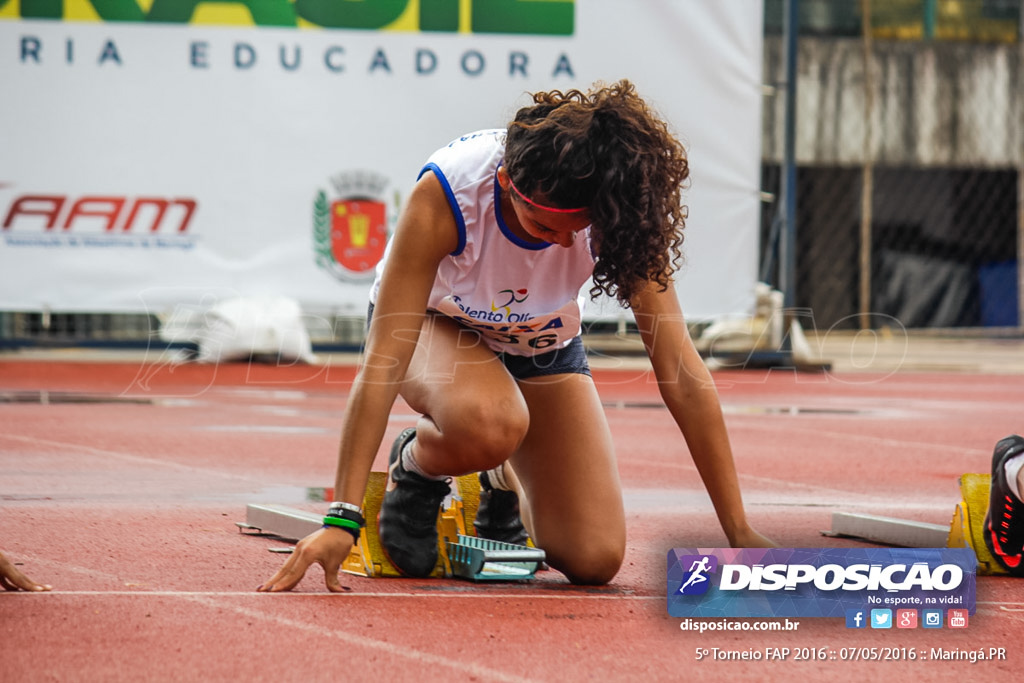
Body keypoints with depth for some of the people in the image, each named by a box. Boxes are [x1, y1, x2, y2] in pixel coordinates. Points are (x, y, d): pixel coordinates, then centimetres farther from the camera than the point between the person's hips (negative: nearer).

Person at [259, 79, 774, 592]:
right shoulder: (444, 194, -38)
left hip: (541, 344, 3)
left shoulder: (619, 209, -31)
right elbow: (386, 358, -39)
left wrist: (740, 533, -29)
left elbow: (681, 373, -29)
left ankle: (506, 481, 23)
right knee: (489, 424, -40)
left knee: (593, 561, -11)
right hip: (433, 324, -3)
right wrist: (342, 518, -45)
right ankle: (415, 468, -3)